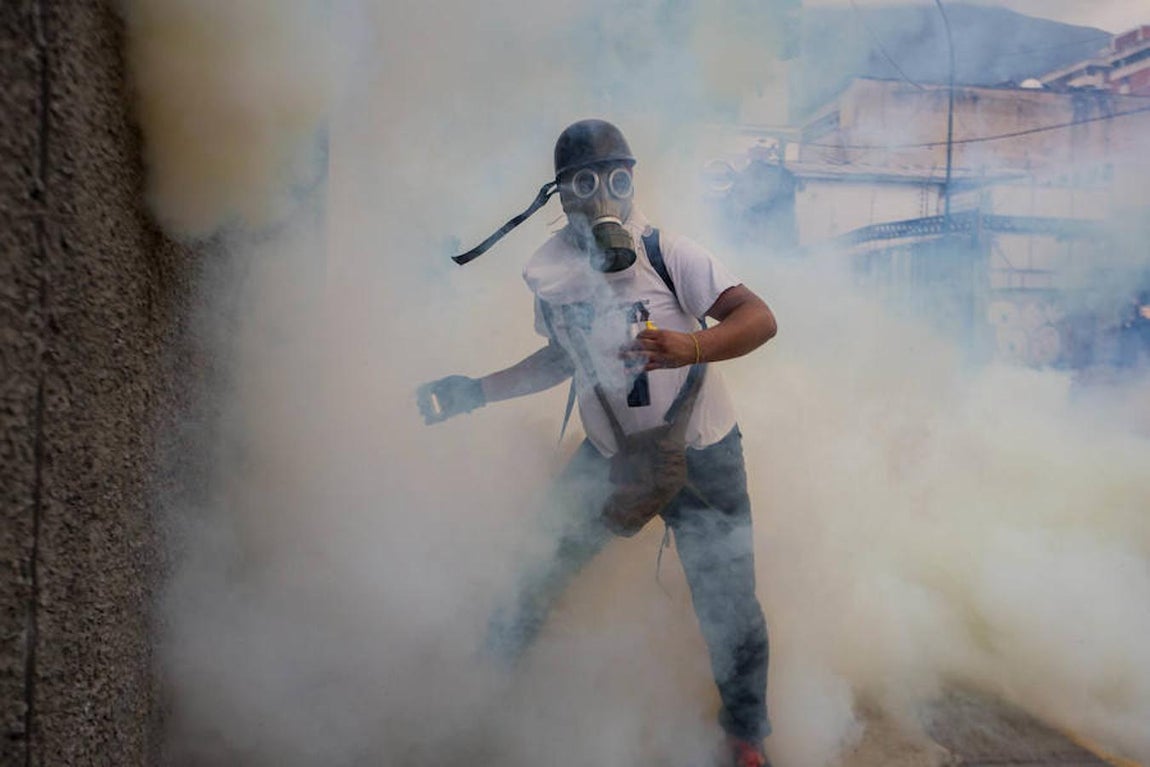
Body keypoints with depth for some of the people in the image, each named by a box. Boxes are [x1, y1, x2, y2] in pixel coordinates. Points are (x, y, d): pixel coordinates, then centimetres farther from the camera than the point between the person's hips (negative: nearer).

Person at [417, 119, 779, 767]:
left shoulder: (666, 253, -17)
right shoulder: (552, 274, -3)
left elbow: (760, 319, -23)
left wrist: (692, 346, -42)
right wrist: (477, 391, 8)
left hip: (701, 457, -3)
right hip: (610, 456, 4)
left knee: (728, 606, 3)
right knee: (546, 565, 10)